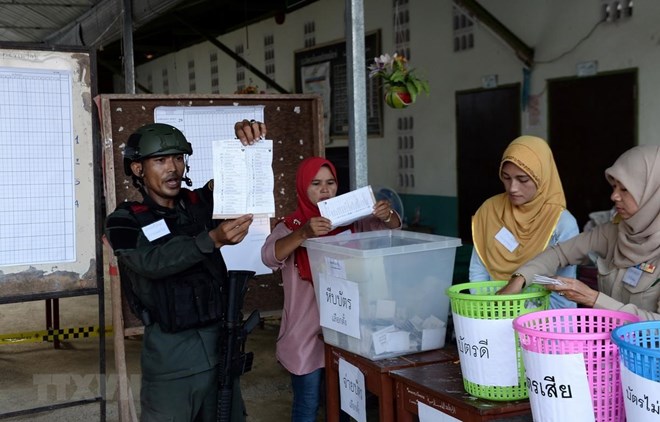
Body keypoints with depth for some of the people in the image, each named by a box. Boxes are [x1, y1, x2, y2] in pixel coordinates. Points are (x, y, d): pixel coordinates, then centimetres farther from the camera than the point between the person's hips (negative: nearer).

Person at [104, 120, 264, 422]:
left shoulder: (200, 203, 6)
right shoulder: (124, 221, -5)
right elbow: (152, 262, -22)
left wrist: (248, 144, -21)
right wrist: (213, 239, -34)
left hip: (220, 343, 4)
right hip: (169, 354, -4)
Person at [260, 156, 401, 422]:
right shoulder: (291, 226, -7)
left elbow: (391, 227, 1)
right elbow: (269, 256, -24)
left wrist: (387, 215, -23)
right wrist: (304, 234, -41)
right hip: (307, 330, -3)